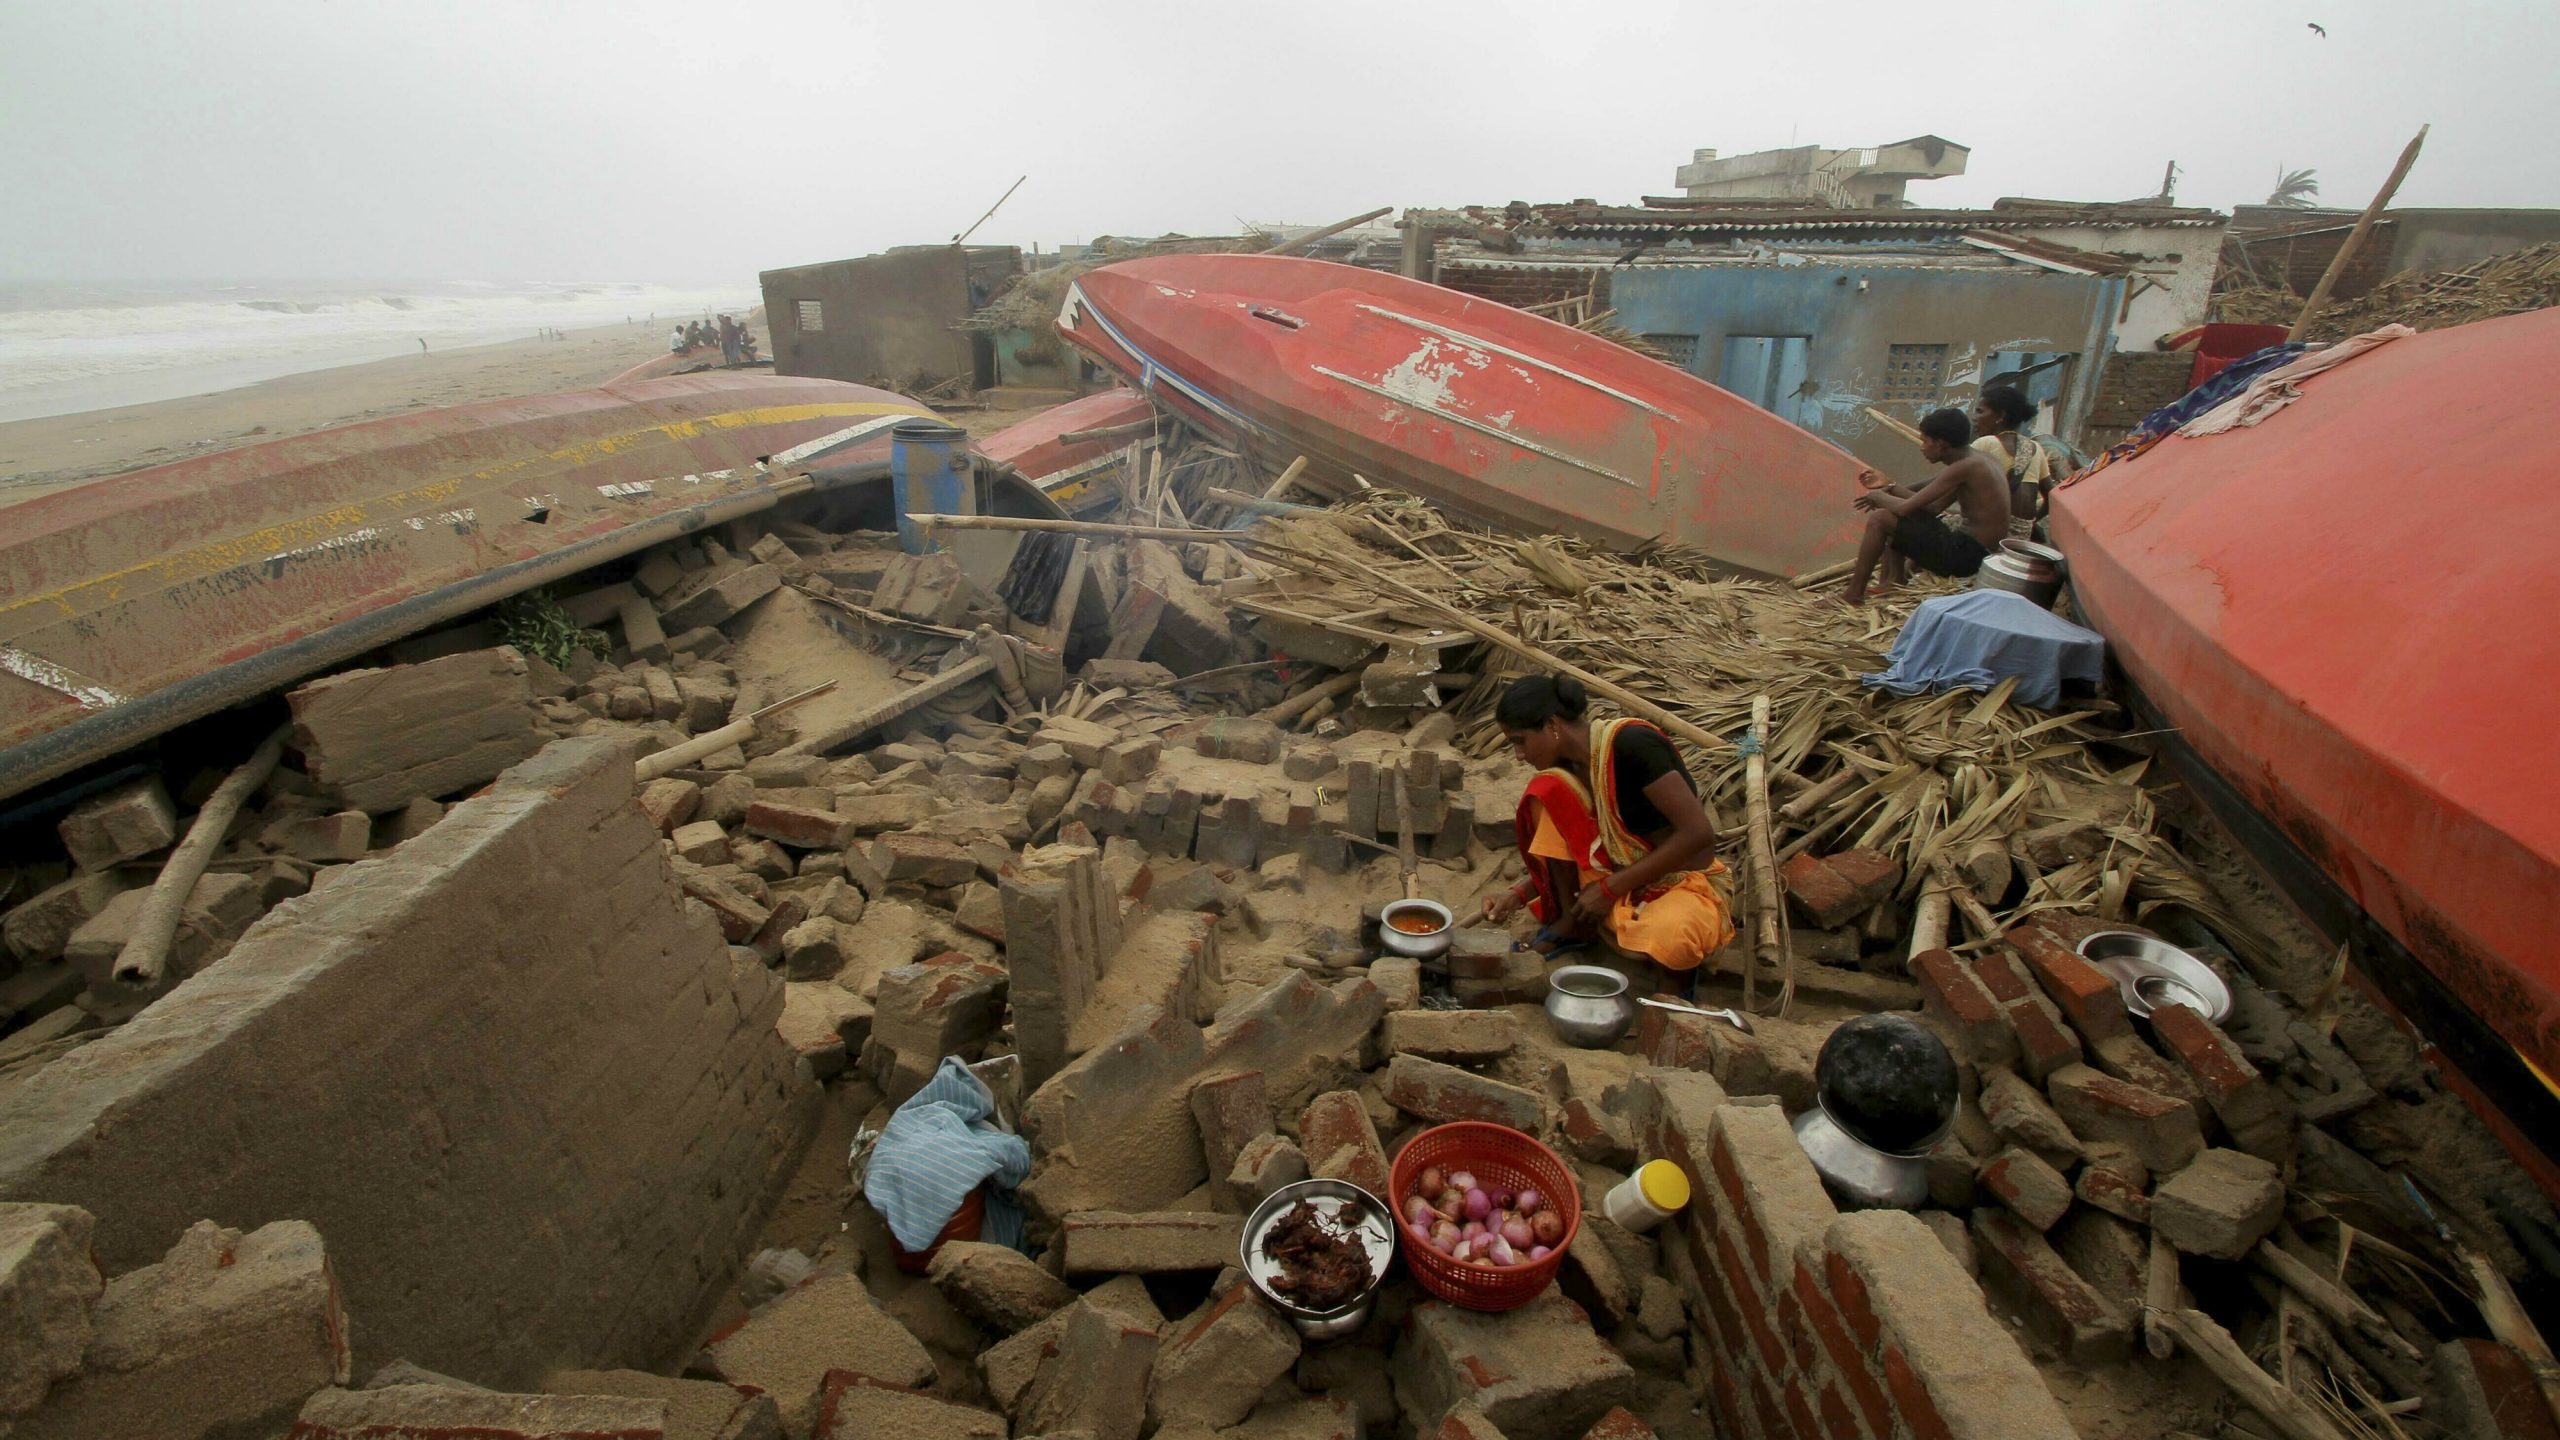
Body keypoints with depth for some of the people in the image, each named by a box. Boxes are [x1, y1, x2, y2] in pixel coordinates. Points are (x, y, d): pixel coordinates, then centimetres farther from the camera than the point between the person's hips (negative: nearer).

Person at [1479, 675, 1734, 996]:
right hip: (1622, 882, 6)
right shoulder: (1570, 766, 0)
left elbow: (1699, 833, -25)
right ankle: (1572, 921, -2)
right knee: (1547, 791, -15)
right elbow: (1569, 856, 9)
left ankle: (1680, 973, -4)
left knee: (1664, 939, -42)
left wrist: (1610, 888, -21)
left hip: (1687, 882, -6)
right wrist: (1517, 895, -7)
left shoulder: (1632, 744, -23)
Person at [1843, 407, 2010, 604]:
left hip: (1967, 556, -10)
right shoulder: (1975, 460, 11)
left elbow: (1905, 508, -20)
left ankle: (1854, 595, -5)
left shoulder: (1964, 467, -19)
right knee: (1894, 516, 20)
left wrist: (1877, 497, 0)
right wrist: (1892, 491, 9)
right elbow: (1934, 507, 16)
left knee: (1879, 519, -11)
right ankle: (1893, 584, 18)